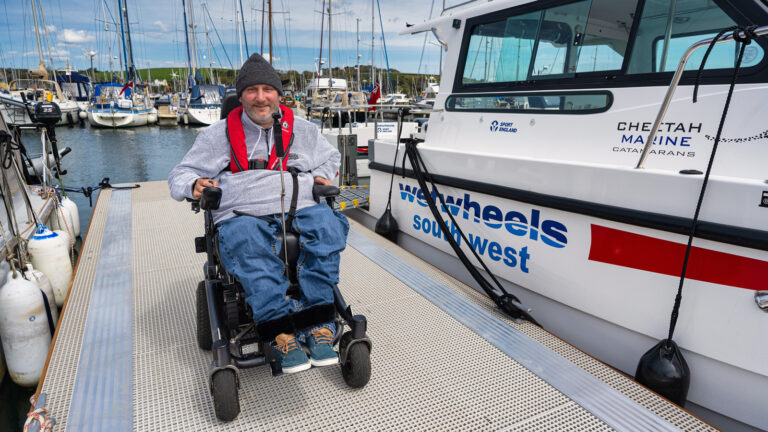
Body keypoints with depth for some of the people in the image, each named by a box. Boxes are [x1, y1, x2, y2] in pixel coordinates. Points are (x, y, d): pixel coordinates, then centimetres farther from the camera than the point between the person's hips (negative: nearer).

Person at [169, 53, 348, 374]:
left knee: (328, 224, -33)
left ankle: (317, 323, -35)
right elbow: (180, 176, 18)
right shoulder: (218, 135, 18)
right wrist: (194, 185, -8)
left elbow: (331, 157, 36)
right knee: (246, 240, -38)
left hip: (300, 209, 2)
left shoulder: (302, 130, 22)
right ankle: (281, 331, -39)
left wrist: (321, 176, 12)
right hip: (242, 215, -1)